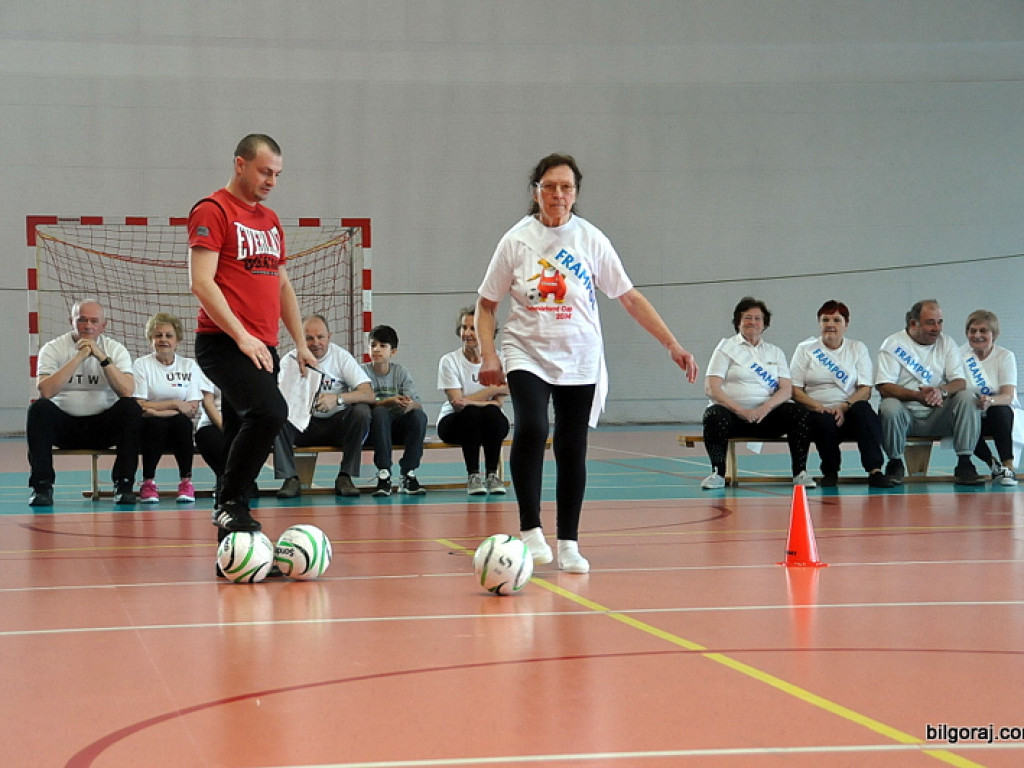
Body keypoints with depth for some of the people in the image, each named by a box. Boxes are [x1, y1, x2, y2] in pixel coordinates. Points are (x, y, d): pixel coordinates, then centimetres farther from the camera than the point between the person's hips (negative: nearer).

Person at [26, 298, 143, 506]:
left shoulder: (115, 349, 1)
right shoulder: (53, 349, -2)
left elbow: (127, 391, -15)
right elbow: (45, 391, -20)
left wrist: (102, 357, -21)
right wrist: (79, 357, -21)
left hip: (104, 425, 1)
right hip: (63, 424, -1)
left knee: (131, 408, -26)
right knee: (39, 408, -29)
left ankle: (124, 484, -18)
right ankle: (42, 486, -21)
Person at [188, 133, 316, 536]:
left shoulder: (270, 220, 21)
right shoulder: (213, 211, -5)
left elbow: (283, 285, 27)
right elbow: (201, 281, -14)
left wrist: (300, 343, 21)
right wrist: (241, 336, -20)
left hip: (262, 348, 8)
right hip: (223, 344, -8)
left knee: (244, 434, 7)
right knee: (270, 411, -28)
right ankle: (230, 503, -15)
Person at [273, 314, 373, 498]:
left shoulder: (341, 357, -4)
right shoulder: (290, 360, -1)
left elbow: (368, 394, -15)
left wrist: (338, 398, -34)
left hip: (337, 424, 0)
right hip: (304, 425, 0)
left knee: (361, 411, -28)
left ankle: (344, 477, -20)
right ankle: (291, 479, -26)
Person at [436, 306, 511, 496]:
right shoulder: (449, 361, -9)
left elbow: (499, 402, -14)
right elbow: (457, 403, -17)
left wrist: (469, 402, -33)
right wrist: (494, 389, -19)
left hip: (492, 424, 1)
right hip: (454, 424, -1)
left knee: (491, 412, -32)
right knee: (471, 413, -34)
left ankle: (492, 475, -20)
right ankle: (473, 476, -25)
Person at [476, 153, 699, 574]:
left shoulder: (590, 239, 0)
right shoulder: (516, 240, -3)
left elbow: (629, 297, 3)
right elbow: (486, 303, 4)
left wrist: (672, 345, -2)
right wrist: (489, 355, -10)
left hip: (580, 361, 2)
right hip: (527, 354, -2)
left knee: (572, 450, 4)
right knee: (531, 430, -25)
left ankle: (568, 544, 16)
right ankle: (530, 530, -15)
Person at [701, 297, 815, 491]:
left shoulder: (775, 352, 19)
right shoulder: (726, 348, 10)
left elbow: (786, 389, 6)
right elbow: (711, 388, -3)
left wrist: (765, 409, -15)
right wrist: (741, 411, -17)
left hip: (767, 414, 2)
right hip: (733, 412, -2)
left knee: (801, 414, -24)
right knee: (714, 416, -35)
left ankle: (800, 472, -16)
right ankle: (718, 473, -25)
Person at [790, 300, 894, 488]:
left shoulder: (858, 349, 14)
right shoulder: (805, 349, 12)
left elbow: (865, 390, 4)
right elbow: (795, 391, 3)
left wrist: (844, 407, -14)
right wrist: (820, 407, -14)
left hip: (849, 411, 1)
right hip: (817, 411, -1)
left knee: (862, 409, -33)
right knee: (824, 422, -35)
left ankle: (875, 471, -40)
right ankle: (830, 471, -8)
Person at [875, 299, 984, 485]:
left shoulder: (947, 343, 8)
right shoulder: (892, 344, -2)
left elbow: (960, 382, -2)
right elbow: (884, 387, -12)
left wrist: (942, 391, -27)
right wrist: (918, 396, -28)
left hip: (938, 417, 3)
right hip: (906, 415, -2)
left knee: (967, 398, -22)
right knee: (889, 406, -34)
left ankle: (964, 464, -20)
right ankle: (895, 463, -9)